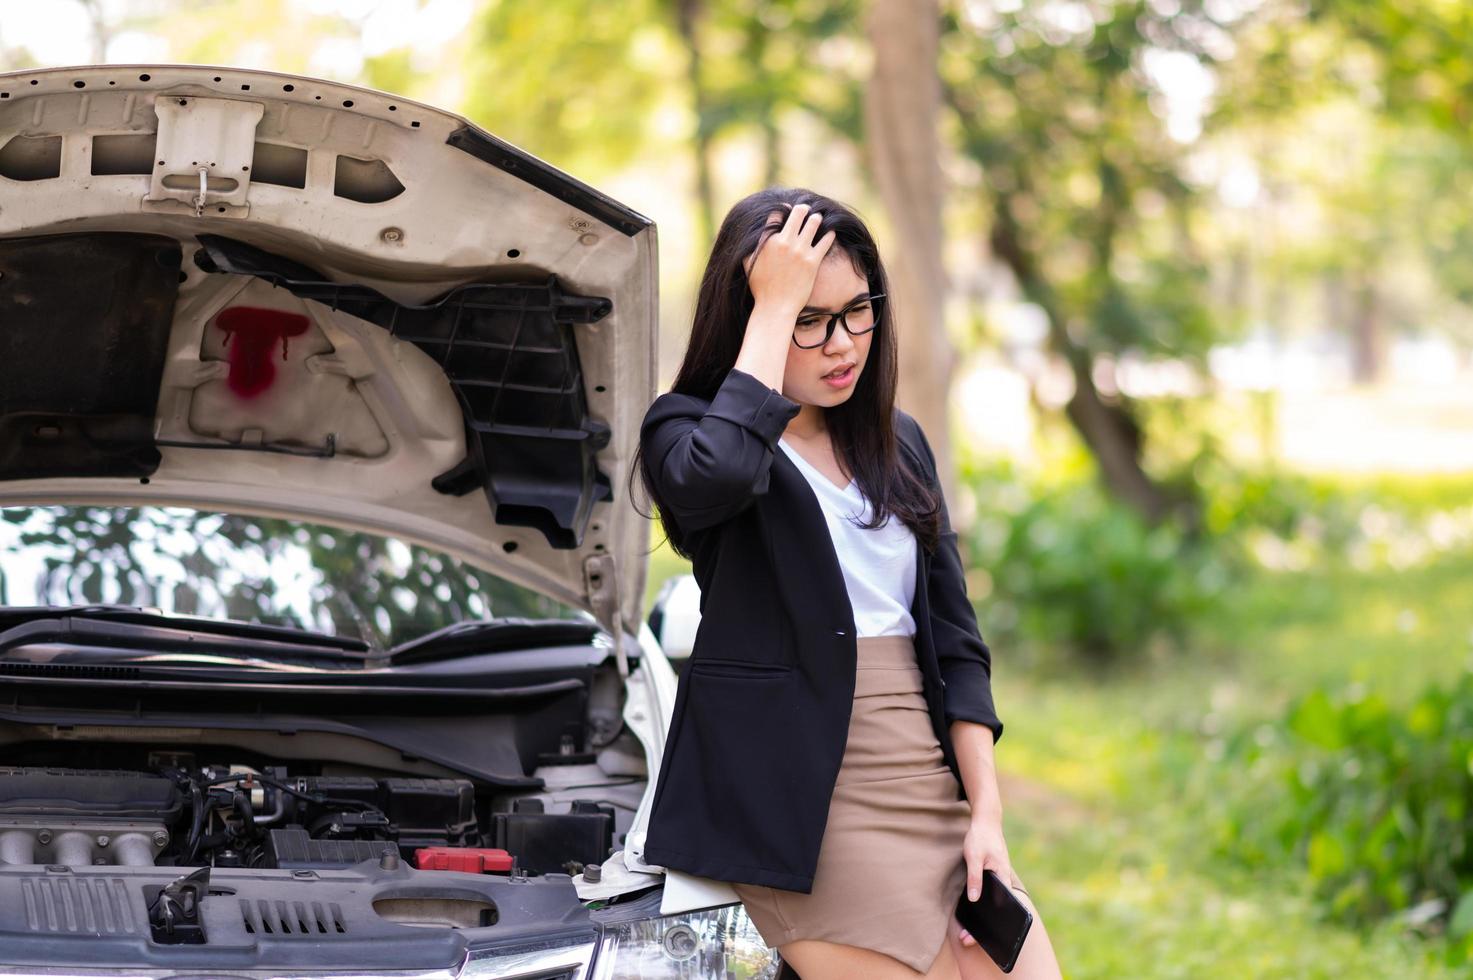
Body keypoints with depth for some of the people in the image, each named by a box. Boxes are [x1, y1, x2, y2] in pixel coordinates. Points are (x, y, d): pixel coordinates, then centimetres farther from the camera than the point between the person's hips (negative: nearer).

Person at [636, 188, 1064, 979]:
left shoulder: (897, 445, 17)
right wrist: (777, 306, -17)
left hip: (934, 786, 6)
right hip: (809, 804, -6)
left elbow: (955, 639, 14)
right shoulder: (689, 432, -1)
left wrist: (986, 812, 3)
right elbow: (719, 474, -28)